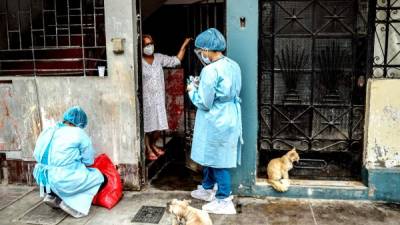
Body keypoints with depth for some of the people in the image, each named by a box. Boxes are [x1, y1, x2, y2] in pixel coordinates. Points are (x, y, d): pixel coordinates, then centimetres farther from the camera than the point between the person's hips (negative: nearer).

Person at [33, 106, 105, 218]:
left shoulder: (48, 131, 10)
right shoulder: (79, 133, -7)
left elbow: (37, 155, 17)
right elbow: (89, 160, -1)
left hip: (43, 178, 7)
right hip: (64, 181, -7)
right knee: (99, 177, 10)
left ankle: (52, 195, 19)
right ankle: (73, 204, -1)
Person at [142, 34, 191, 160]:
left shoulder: (159, 58, 3)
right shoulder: (139, 62, -11)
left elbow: (176, 61, 4)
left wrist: (184, 45, -1)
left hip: (159, 98, 5)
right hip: (146, 99, -5)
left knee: (159, 124, 12)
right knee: (147, 125, 6)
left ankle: (153, 145, 36)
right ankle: (148, 149, 23)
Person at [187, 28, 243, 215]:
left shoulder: (210, 71, -22)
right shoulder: (233, 65, 5)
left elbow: (204, 103, -20)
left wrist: (193, 91, -2)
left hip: (216, 122, -9)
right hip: (229, 118, 9)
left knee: (217, 160, 4)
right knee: (210, 156, 22)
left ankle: (224, 201, 15)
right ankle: (207, 189, 38)